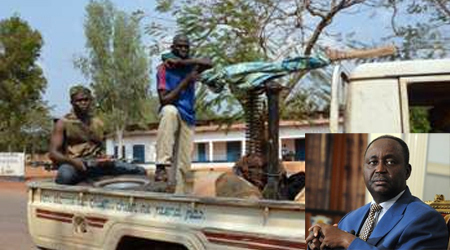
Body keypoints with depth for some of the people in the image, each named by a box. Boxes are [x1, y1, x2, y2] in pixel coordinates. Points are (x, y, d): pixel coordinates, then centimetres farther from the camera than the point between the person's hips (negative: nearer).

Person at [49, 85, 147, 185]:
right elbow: (53, 153, -4)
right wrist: (72, 161, -23)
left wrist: (105, 159, 0)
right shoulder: (63, 123, 3)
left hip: (96, 164, 5)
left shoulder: (98, 123, 17)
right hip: (73, 165, -4)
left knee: (139, 171, -10)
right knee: (65, 176, -44)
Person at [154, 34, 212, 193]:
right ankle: (162, 165, -44)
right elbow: (164, 100, -14)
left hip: (188, 117, 5)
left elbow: (208, 64, -13)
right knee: (170, 111, -41)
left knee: (183, 164, -2)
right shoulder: (164, 68, -5)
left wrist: (182, 62, -18)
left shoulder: (191, 66, 10)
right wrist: (186, 82, -17)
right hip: (171, 112, -5)